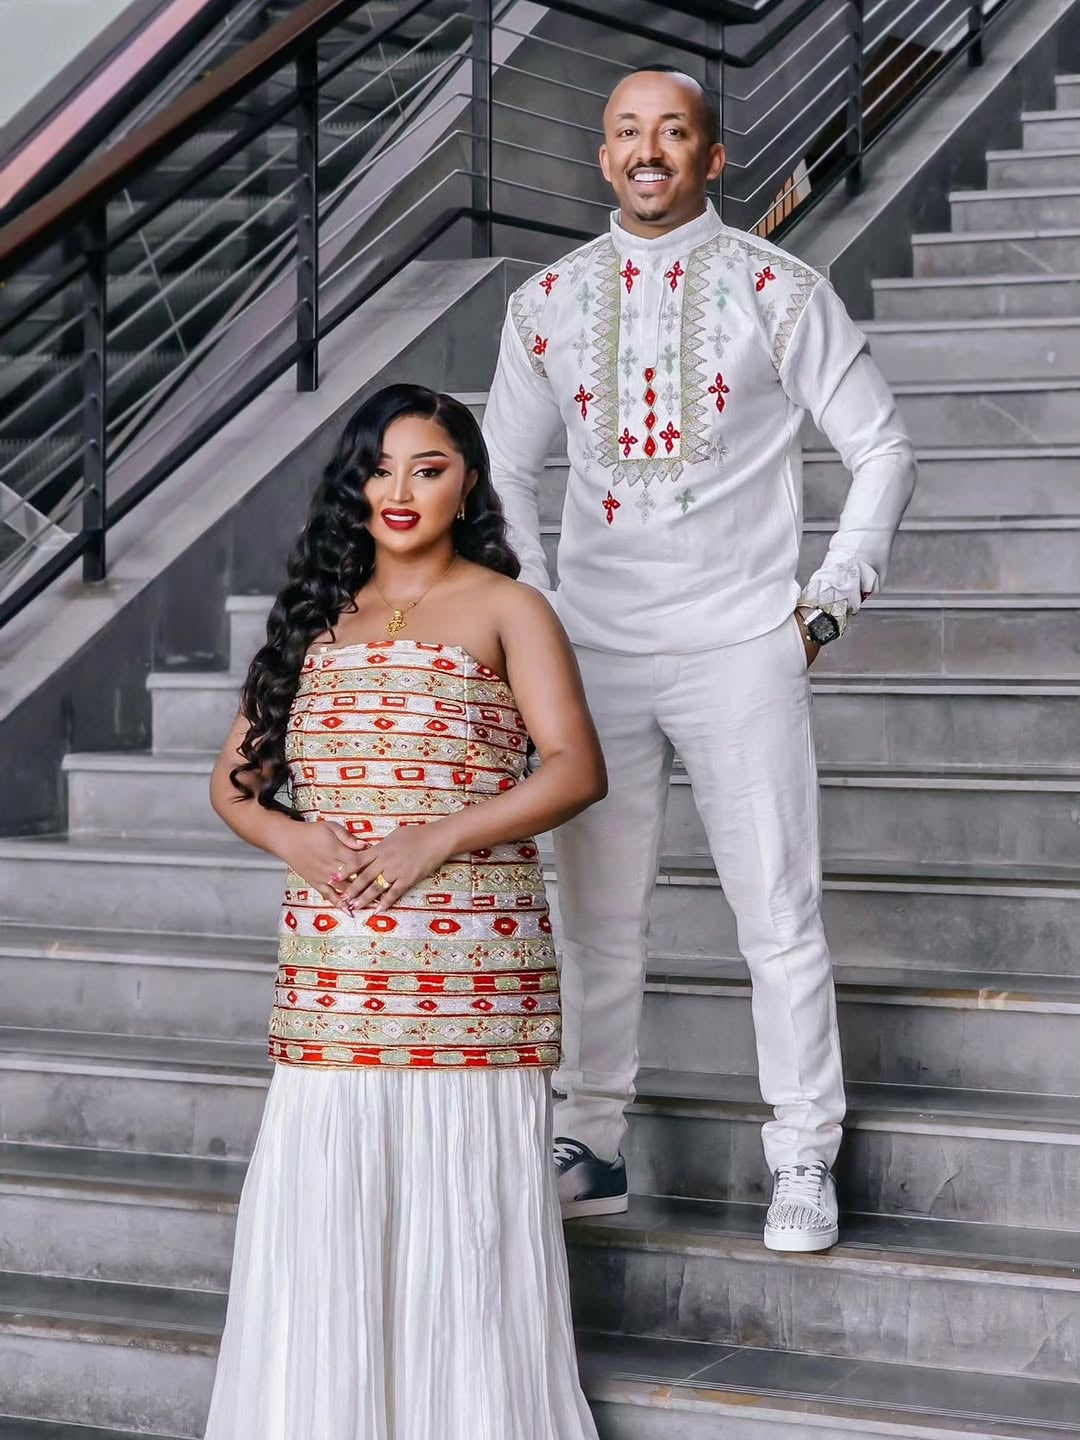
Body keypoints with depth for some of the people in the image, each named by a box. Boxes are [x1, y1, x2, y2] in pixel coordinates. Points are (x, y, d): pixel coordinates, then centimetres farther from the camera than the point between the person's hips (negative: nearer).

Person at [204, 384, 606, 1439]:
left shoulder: (504, 610, 5)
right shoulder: (317, 614, 18)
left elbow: (576, 769, -7)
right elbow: (235, 779, 18)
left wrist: (437, 839, -16)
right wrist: (290, 836, -4)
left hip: (468, 962, -3)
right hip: (331, 968, 4)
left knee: (461, 1214, -4)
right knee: (323, 1213, 0)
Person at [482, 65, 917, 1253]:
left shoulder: (778, 292, -1)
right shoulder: (548, 302, 7)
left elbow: (881, 450, 5)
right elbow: (504, 467, 19)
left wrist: (830, 599, 0)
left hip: (741, 650, -2)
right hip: (593, 653, 3)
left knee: (780, 917, -1)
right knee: (595, 917, 6)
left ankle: (803, 1167, 9)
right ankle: (589, 1149, 18)